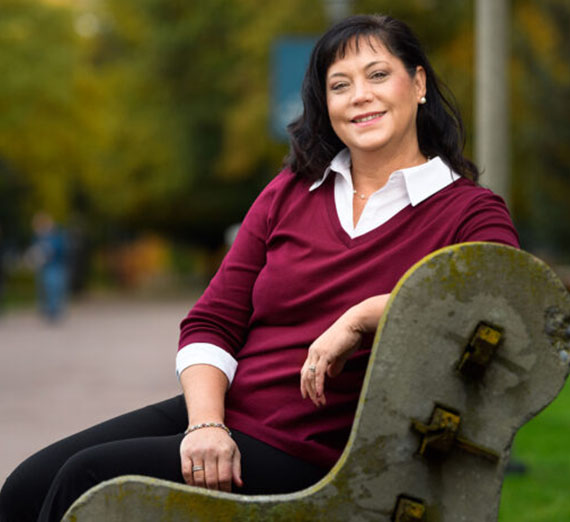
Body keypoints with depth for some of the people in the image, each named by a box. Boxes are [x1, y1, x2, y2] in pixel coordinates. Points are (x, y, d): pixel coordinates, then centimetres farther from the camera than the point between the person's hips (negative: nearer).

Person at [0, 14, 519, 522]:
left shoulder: (466, 210, -1)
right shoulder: (290, 193, 13)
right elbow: (210, 324, 9)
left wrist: (367, 314, -26)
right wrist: (206, 424, -9)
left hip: (307, 456, -5)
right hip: (214, 411, 5)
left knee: (89, 480, -20)